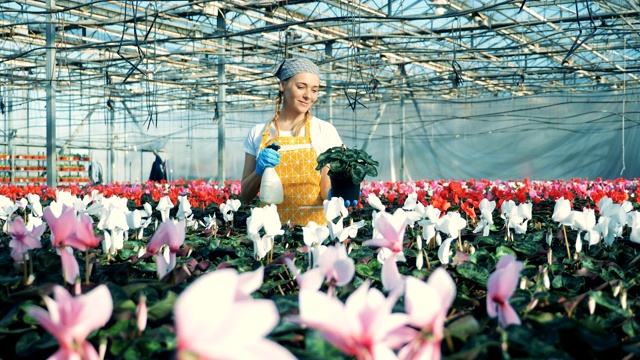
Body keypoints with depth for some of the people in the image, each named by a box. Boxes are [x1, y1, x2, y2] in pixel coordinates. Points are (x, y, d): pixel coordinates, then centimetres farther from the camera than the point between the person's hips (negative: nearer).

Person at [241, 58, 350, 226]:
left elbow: (327, 193, 2)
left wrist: (335, 193, -19)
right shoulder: (258, 132, 7)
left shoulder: (325, 130, 3)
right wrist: (259, 171, -8)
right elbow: (245, 196, 10)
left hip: (314, 224, 0)